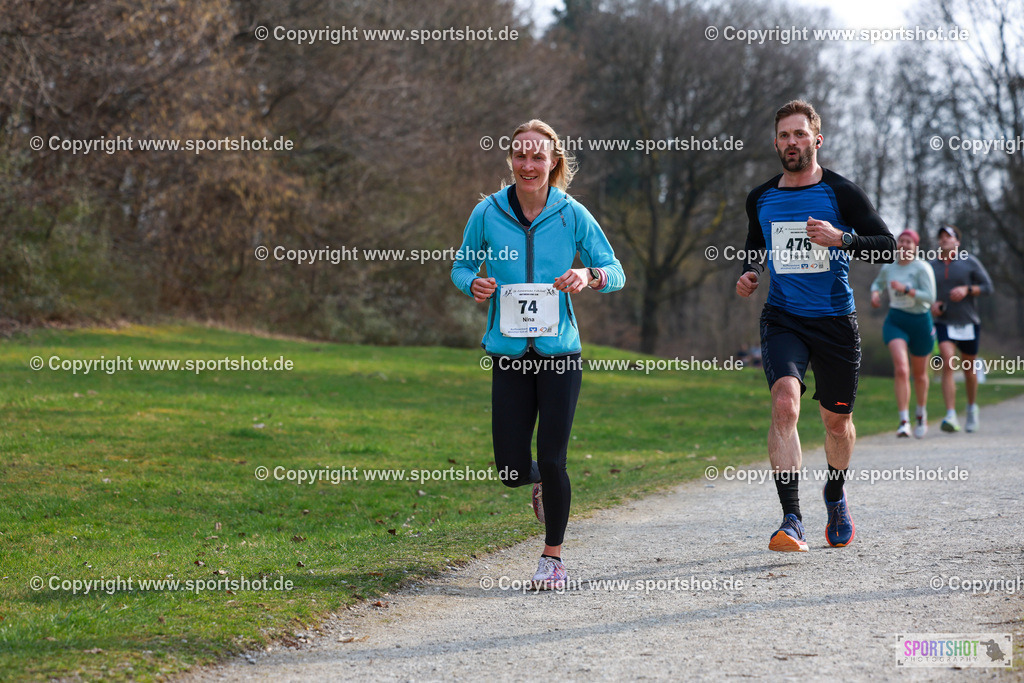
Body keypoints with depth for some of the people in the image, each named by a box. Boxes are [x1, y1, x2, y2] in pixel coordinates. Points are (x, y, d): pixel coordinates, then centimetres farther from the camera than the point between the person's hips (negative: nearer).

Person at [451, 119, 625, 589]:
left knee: (551, 460, -6)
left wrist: (589, 276, -21)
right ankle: (540, 483, 39)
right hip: (509, 354, 1)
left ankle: (553, 557, 14)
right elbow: (461, 267, 11)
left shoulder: (572, 214, -3)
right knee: (511, 471, 0)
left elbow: (615, 273, 2)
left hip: (559, 352, -1)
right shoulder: (488, 213, 0)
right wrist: (474, 284, -12)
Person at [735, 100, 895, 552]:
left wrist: (840, 238, -20)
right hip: (782, 318, 1)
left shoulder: (841, 193, -2)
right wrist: (750, 274, 4)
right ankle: (791, 521, -27)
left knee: (837, 420, 11)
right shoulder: (760, 200, 7)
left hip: (835, 319, -1)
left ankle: (835, 494, 44)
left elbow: (888, 246, -5)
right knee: (784, 401, -24)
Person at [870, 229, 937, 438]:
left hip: (920, 322, -1)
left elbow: (930, 297, -20)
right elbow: (878, 283, 23)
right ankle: (904, 422, -25)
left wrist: (905, 289, -27)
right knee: (901, 367, -22)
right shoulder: (888, 267, 3)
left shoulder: (922, 268, -12)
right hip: (895, 321, 1)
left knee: (919, 373, 16)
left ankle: (921, 413, 45)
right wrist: (875, 294, 2)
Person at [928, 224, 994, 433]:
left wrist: (966, 290, -18)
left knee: (968, 369, 13)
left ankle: (972, 408, 40)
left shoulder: (969, 262, -2)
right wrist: (931, 305, -7)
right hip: (943, 324, 0)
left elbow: (987, 287, -2)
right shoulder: (931, 266, 4)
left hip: (968, 324, 0)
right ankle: (951, 417, -27)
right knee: (948, 365, -20)